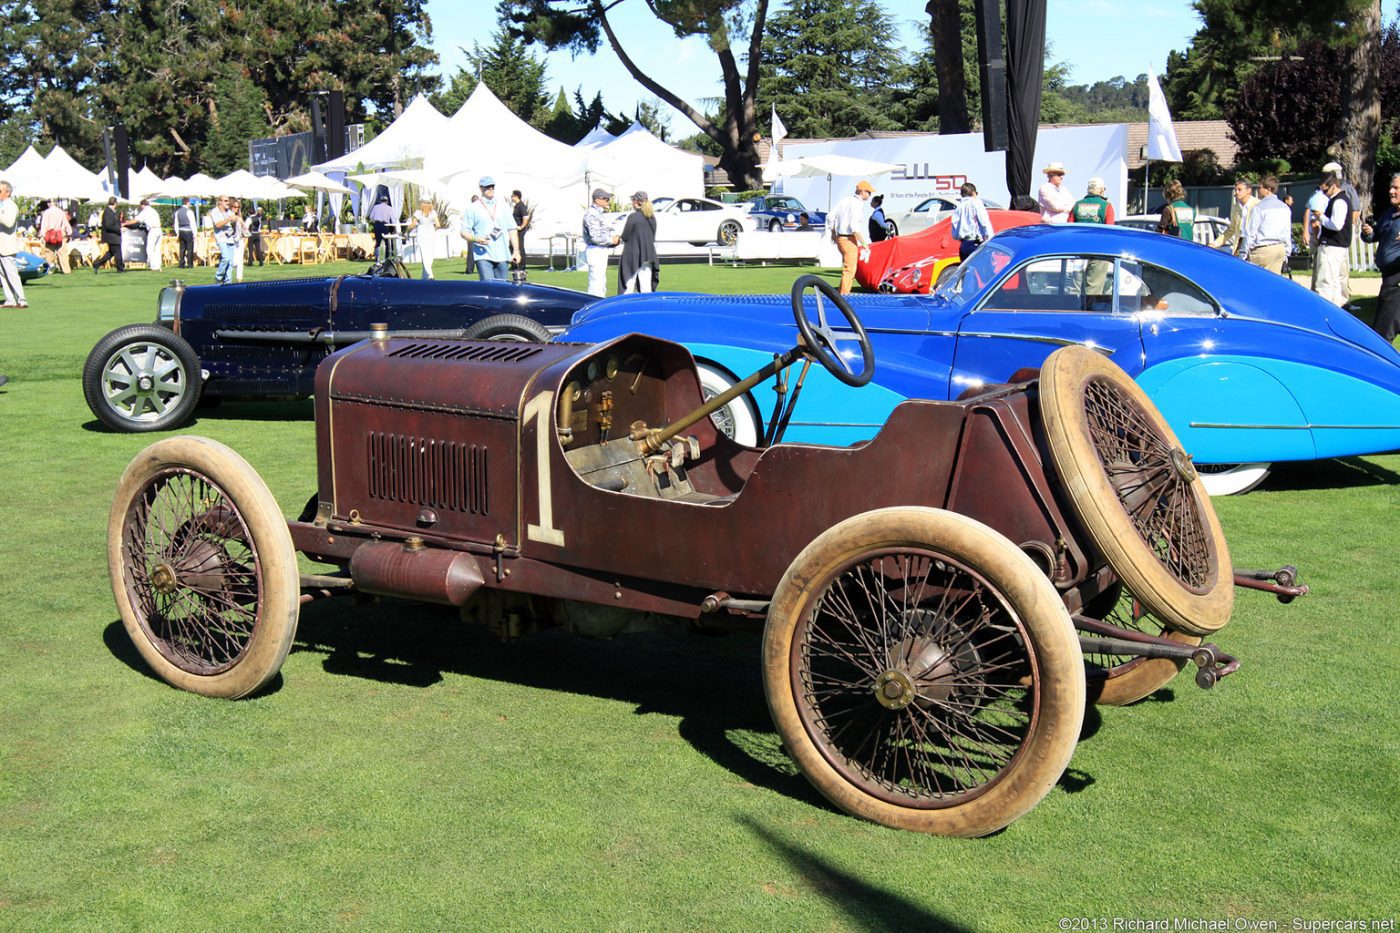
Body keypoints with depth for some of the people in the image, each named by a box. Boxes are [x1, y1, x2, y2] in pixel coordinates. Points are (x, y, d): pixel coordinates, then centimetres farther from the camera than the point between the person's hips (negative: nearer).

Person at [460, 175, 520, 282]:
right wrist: (476, 239, -15)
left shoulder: (503, 207, 16)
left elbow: (512, 230, 16)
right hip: (483, 255, -4)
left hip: (502, 257, 4)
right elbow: (464, 232, 4)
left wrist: (516, 250, 6)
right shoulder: (473, 208, 5)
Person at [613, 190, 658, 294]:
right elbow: (653, 236, 12)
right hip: (648, 254, 6)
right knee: (646, 285, 7)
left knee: (629, 286, 0)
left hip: (633, 254, -6)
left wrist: (618, 239, 11)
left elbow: (625, 237, -9)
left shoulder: (633, 216, -14)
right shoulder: (652, 217, 5)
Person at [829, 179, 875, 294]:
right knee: (849, 269, -4)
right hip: (849, 240, -9)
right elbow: (854, 226, -24)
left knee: (849, 268, 19)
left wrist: (833, 233, 26)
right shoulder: (858, 204, -16)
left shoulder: (845, 200, 9)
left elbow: (830, 217, 12)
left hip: (840, 237, 9)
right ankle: (844, 295, -4)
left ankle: (843, 294, 23)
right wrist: (863, 243, -19)